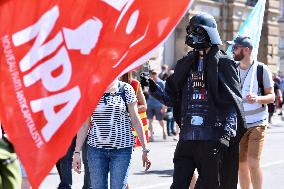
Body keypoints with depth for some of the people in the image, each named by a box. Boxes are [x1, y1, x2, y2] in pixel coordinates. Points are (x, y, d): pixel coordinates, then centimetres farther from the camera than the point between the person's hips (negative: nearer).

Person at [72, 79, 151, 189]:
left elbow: (135, 121, 4)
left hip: (122, 150, -1)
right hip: (96, 149, 1)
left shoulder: (126, 89, 1)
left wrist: (145, 149, 2)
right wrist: (77, 152, 1)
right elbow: (84, 124, 5)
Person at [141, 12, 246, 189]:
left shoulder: (223, 63, -2)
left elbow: (234, 103, -6)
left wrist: (227, 136, -14)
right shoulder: (186, 64, 14)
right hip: (187, 137, 5)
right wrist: (152, 87, 1)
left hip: (213, 139, -5)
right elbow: (172, 99, 17)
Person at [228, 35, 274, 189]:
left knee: (253, 163, -14)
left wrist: (257, 98, -24)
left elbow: (271, 96, -6)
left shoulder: (262, 69, -6)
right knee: (241, 164, 7)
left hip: (257, 124, -5)